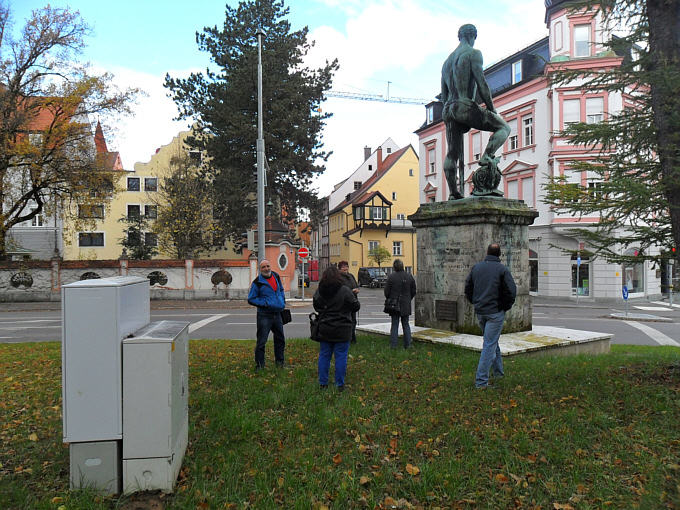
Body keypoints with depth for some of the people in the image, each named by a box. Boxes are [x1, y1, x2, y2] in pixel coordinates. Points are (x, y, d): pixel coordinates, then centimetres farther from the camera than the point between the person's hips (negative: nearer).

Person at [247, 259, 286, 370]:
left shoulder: (276, 276, 7)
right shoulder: (257, 282, -10)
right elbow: (251, 299, -7)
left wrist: (283, 302, 11)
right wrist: (264, 304, -16)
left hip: (277, 314, 6)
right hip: (264, 315, -6)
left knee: (280, 338, 16)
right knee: (261, 341, -4)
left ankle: (280, 361, 32)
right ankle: (259, 364, 9)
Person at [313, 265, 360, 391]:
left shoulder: (319, 291, 0)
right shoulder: (344, 291, -15)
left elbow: (316, 307, 13)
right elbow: (355, 307, -9)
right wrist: (354, 296, 8)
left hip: (324, 329, 4)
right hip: (341, 330, -4)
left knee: (324, 355, 12)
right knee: (341, 356, 4)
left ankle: (323, 383, 18)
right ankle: (340, 384, 9)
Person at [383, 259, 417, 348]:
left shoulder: (391, 277, -11)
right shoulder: (410, 276, 0)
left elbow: (386, 292, -7)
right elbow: (413, 291, 6)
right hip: (406, 305, 3)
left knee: (394, 325, 4)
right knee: (406, 325, 12)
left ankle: (394, 345, 3)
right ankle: (407, 345, 14)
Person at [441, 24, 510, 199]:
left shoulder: (447, 61, 23)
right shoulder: (473, 53, 1)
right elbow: (481, 84, -9)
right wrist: (491, 108, 0)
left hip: (448, 110, 7)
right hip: (465, 106, -7)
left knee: (452, 153, 7)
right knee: (504, 127, 7)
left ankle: (453, 193, 3)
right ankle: (487, 156, -15)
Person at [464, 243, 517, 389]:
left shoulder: (476, 267, 6)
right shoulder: (502, 269, -8)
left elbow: (468, 288, 10)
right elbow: (511, 291, -12)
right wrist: (506, 306, 4)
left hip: (479, 311, 5)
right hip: (495, 312, -5)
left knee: (492, 341, 22)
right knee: (490, 344, -2)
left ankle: (498, 370, 32)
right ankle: (481, 380, -4)